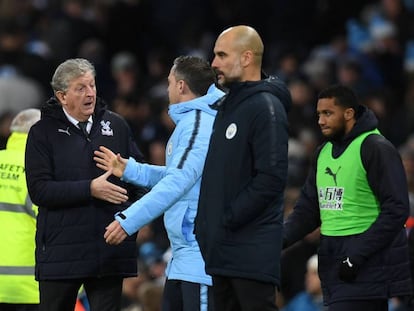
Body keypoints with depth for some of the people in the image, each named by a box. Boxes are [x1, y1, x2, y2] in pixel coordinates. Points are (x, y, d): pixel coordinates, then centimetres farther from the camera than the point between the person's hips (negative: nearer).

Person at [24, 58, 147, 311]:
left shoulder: (116, 125, 8)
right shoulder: (43, 133, -1)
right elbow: (39, 190, -10)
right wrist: (90, 189, -19)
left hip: (110, 250, 2)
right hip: (61, 250, -2)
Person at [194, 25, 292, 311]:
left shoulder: (265, 108, -11)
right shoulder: (226, 107, 18)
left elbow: (271, 178, -20)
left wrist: (229, 218, -17)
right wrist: (206, 223, 11)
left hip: (252, 252, -10)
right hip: (223, 250, 10)